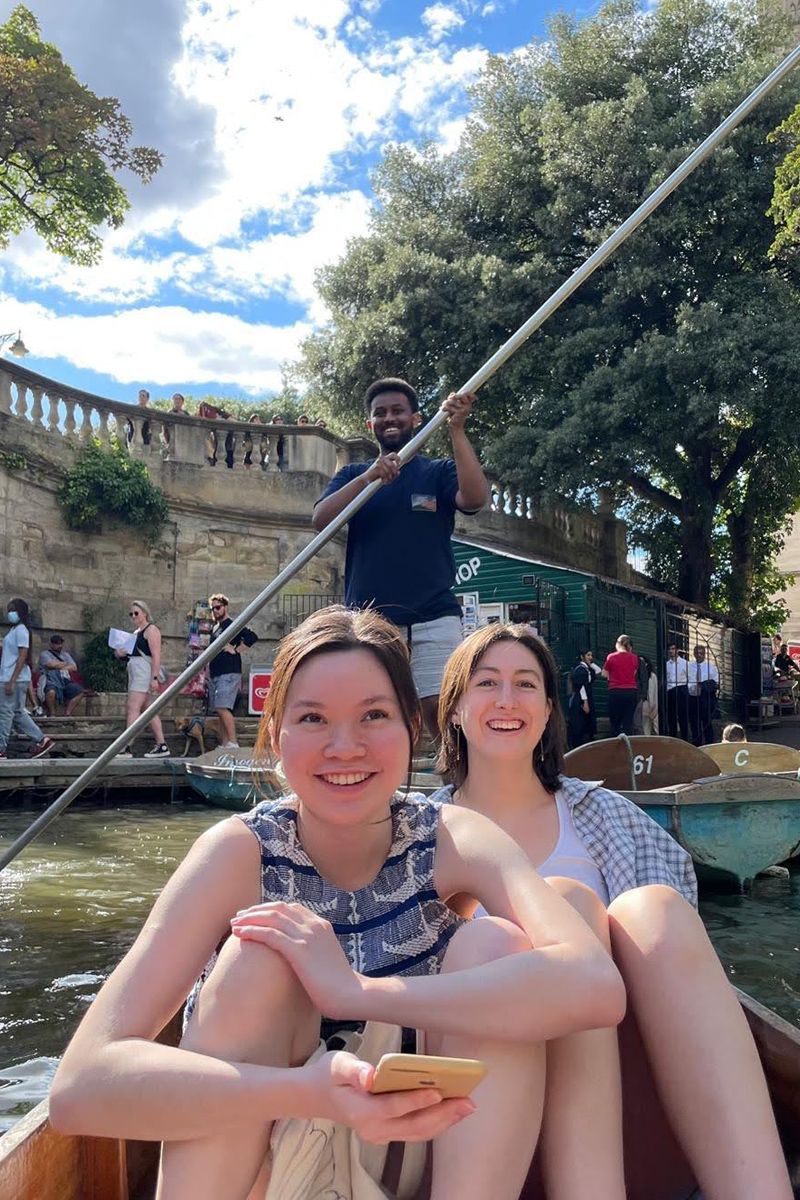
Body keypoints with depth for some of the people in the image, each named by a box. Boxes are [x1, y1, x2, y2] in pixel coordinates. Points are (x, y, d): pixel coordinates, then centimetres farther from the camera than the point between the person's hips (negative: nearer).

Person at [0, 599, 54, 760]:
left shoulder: (21, 630, -11)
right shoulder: (14, 629, 17)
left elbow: (23, 657, -18)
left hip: (15, 679, -9)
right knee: (18, 713, 11)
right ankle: (41, 740, 12)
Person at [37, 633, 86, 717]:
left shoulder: (65, 655, 26)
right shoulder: (44, 654, 11)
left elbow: (74, 667, 11)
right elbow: (51, 664, -10)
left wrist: (59, 666, -1)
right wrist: (65, 664, 7)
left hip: (65, 681, 5)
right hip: (51, 682, -5)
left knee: (80, 691, -20)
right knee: (51, 691, -40)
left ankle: (67, 714, -18)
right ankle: (51, 715, -20)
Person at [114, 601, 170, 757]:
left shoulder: (151, 630, -6)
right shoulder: (136, 632, 22)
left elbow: (156, 656, -15)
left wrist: (154, 678, -23)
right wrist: (122, 654, 6)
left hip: (145, 672, -10)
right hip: (135, 672, 10)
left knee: (133, 708, -15)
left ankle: (125, 748, -19)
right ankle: (161, 746, 10)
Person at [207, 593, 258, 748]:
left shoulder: (232, 624, -7)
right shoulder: (214, 627, 18)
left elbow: (252, 637, -20)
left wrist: (235, 650, -15)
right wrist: (208, 671, 20)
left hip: (229, 673, -9)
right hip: (215, 674, 9)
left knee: (222, 708, -17)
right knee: (219, 710, 8)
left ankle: (233, 743, -14)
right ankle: (225, 744, 12)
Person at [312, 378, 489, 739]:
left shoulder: (439, 471, 10)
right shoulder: (353, 475, 15)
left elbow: (475, 498, -12)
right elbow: (320, 519, -3)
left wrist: (456, 429, -19)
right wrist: (368, 477, -18)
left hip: (432, 618, -2)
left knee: (440, 710, -11)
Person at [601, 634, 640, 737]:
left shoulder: (611, 657, -4)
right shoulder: (634, 657, 3)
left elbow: (604, 674, 5)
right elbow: (634, 673, 13)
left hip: (616, 692, -2)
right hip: (631, 692, 2)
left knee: (615, 722, 6)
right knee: (628, 722, 3)